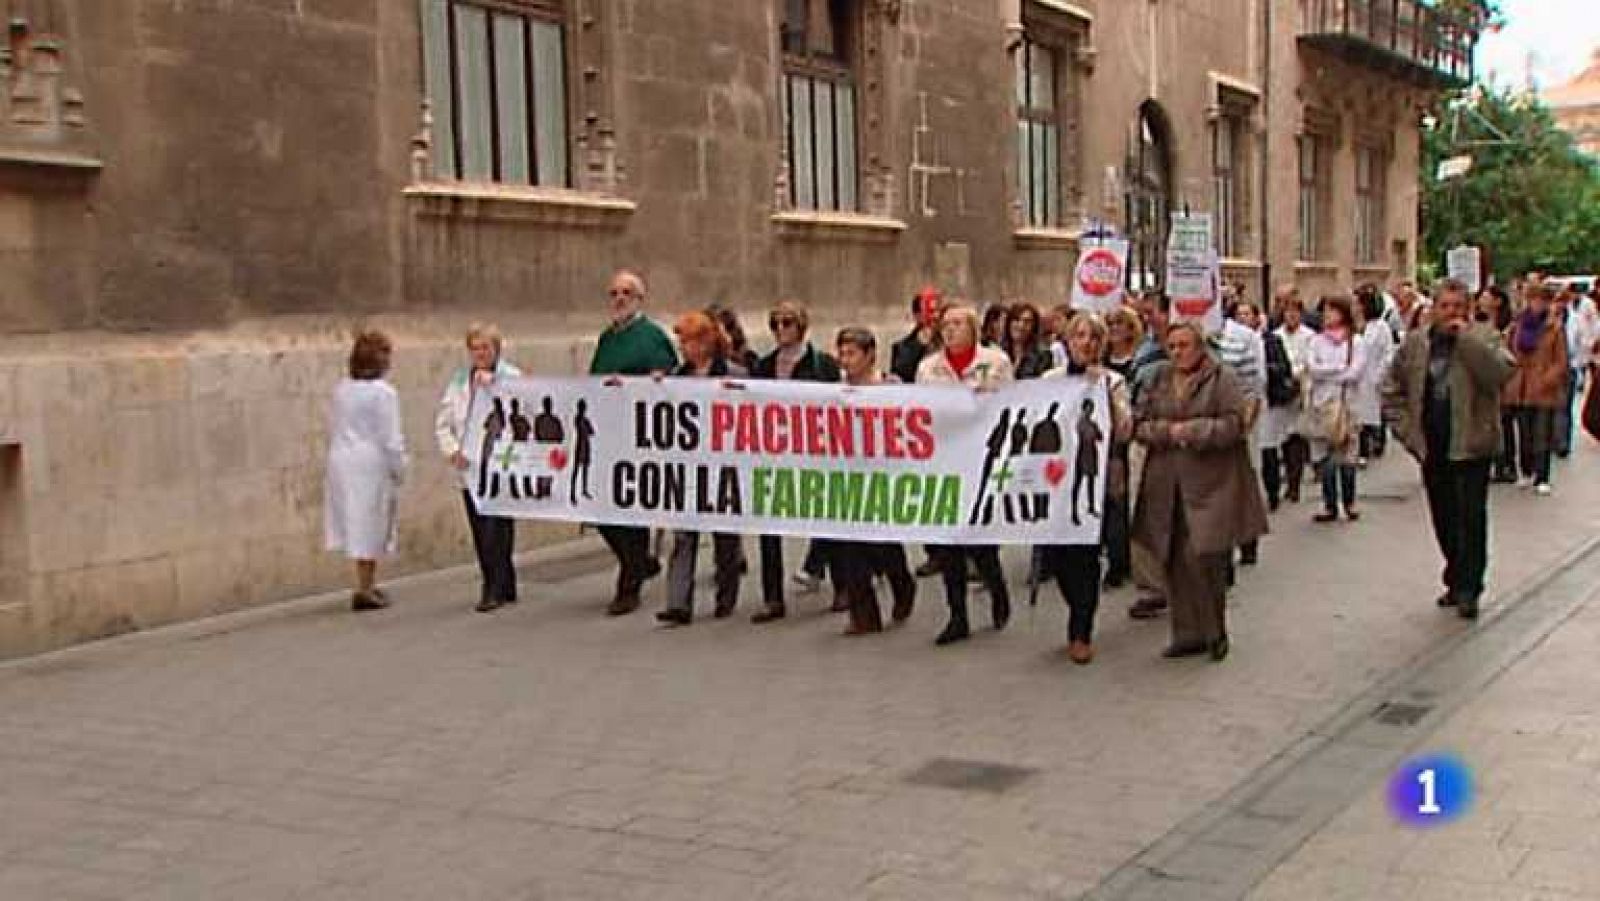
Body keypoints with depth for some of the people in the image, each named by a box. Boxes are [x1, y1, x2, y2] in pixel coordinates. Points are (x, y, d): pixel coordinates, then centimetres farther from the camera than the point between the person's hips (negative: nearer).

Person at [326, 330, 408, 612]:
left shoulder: (342, 389, 6)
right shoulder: (383, 393, -13)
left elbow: (333, 429, 11)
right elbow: (390, 438, -13)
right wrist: (399, 470, -4)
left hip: (342, 461, 6)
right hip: (373, 464, -6)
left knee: (356, 523, 14)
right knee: (371, 526, 3)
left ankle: (368, 585, 22)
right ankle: (364, 590, 7)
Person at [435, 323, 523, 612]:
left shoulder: (512, 377, -1)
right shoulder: (459, 380, 13)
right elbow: (442, 422, 15)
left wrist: (491, 384, -15)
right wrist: (453, 450, 0)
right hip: (470, 465, 5)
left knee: (496, 526, -12)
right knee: (480, 531, 7)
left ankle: (495, 590, -9)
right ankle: (504, 588, 17)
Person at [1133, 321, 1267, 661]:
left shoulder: (1222, 379, -1)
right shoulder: (1160, 380, 14)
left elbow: (1231, 426, -10)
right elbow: (1139, 425, 8)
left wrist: (1188, 431, -12)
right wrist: (1168, 432, -9)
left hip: (1211, 483, -5)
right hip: (1167, 486, 5)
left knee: (1205, 557, -10)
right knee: (1174, 562, 4)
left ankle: (1215, 632, 8)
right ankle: (1188, 634, 15)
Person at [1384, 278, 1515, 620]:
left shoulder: (1483, 336, -4)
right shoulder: (1415, 342, 5)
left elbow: (1501, 374, -23)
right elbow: (1392, 389, 14)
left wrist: (1467, 337, -22)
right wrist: (1406, 428, 5)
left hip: (1471, 446, -4)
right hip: (1432, 447, 4)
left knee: (1471, 518, -5)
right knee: (1443, 519, 12)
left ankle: (1468, 588, 3)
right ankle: (1457, 581, 26)